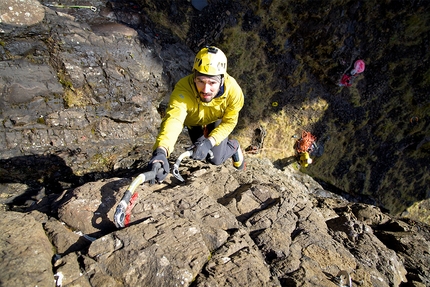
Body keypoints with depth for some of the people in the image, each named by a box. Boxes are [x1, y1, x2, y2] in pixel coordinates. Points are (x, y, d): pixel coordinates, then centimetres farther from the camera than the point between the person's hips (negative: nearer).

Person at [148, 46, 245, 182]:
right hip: (194, 121, 0)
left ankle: (233, 146, 29)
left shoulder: (233, 90, -39)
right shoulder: (183, 89, -45)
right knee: (201, 155, 10)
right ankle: (205, 131, 43)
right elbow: (173, 119, -59)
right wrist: (161, 151, -77)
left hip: (218, 120, 0)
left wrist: (209, 141, -40)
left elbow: (229, 121, -24)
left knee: (216, 159, -6)